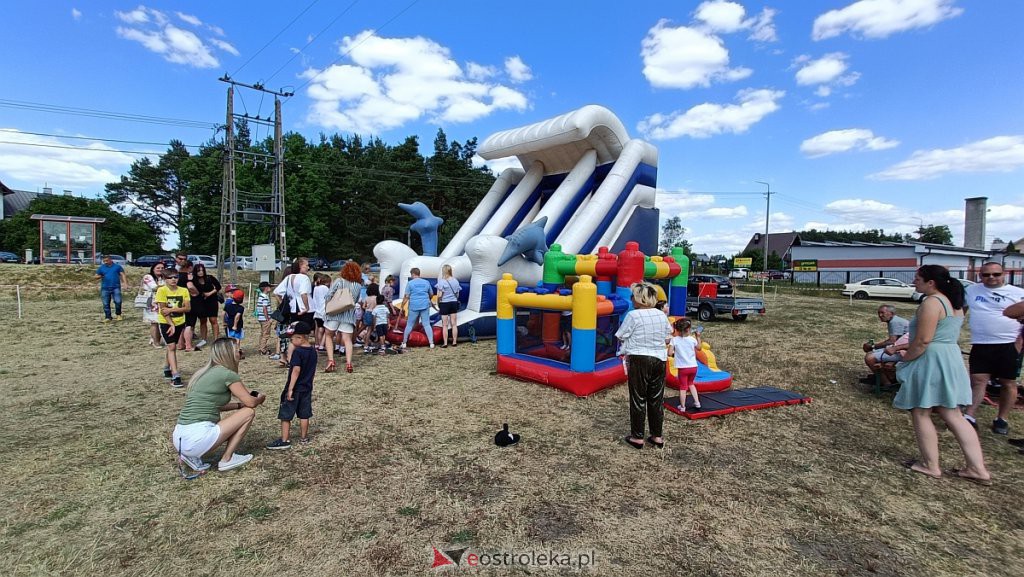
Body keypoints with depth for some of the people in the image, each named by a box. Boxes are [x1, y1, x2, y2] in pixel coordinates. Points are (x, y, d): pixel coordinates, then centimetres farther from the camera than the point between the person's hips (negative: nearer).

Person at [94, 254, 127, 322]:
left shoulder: (117, 267, 10)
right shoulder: (101, 268, 13)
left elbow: (122, 274, 6)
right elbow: (95, 277, 14)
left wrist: (125, 282, -10)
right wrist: (98, 277, -11)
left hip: (116, 288, -2)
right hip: (105, 288, 2)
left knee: (118, 301, -14)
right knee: (106, 304, 3)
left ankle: (118, 314, 6)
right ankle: (108, 317, 11)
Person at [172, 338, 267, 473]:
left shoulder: (204, 372, 16)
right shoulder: (228, 374, -9)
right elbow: (250, 402, -2)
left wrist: (240, 404, 20)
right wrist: (260, 398, 19)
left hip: (179, 440, 9)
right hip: (197, 440, -9)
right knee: (249, 412, 3)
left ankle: (192, 456, 13)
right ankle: (226, 460, 8)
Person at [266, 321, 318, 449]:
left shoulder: (297, 352, -18)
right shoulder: (313, 351, 5)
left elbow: (296, 370, -24)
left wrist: (290, 388, -24)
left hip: (295, 389, -7)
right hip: (307, 388, 7)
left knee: (285, 415, 2)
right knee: (304, 414, 15)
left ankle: (285, 440, 3)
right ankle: (304, 437, 24)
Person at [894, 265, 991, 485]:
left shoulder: (931, 303, -16)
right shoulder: (953, 303, 15)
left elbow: (923, 340, -22)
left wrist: (905, 359, -9)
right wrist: (907, 349, 18)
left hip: (930, 362, -10)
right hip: (952, 360, 10)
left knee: (920, 413, 3)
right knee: (953, 415, 12)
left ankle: (930, 465, 11)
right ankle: (977, 468, 13)